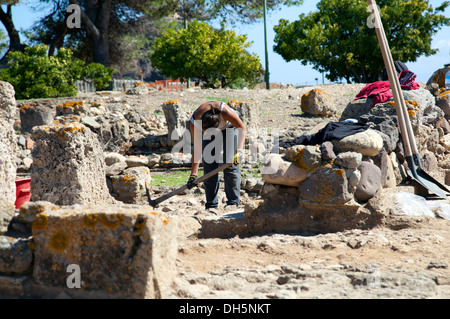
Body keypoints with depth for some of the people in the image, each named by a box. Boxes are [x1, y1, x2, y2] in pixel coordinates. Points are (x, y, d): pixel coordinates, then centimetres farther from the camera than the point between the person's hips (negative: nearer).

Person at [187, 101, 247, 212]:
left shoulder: (224, 110, -42)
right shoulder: (195, 121, -34)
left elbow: (242, 128, -32)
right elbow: (197, 148, -27)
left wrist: (239, 151, -44)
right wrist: (193, 174, -30)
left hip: (229, 127, -2)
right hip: (208, 130, 2)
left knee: (230, 164, -13)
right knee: (209, 167, -7)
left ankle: (233, 202, -5)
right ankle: (211, 205, 0)